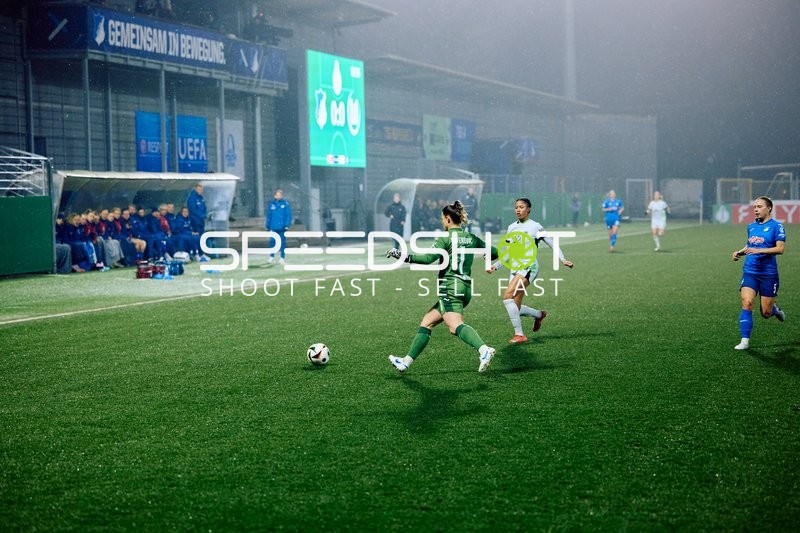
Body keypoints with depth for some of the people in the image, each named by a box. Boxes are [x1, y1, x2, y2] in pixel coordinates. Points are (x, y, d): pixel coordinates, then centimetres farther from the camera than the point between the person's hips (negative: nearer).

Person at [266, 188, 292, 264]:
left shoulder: (286, 204, -2)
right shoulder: (271, 204, 5)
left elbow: (289, 215, -3)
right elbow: (269, 215, 9)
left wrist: (287, 225, -11)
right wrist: (268, 225, 6)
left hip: (282, 227, -2)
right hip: (273, 227, 2)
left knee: (282, 242, 4)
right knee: (272, 241, -1)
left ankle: (283, 257, 11)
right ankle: (272, 257, 10)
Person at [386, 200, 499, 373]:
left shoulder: (446, 238, -4)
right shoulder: (471, 238, 15)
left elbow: (428, 258, -15)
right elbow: (494, 252, 18)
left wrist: (403, 256, -10)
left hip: (450, 286, -8)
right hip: (466, 287, 8)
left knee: (455, 326, -24)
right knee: (427, 322, 14)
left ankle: (484, 349, -47)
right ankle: (406, 361, 16)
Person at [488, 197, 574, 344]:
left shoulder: (535, 226, -1)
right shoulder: (511, 227, 16)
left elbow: (552, 243, 1)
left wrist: (563, 259, -11)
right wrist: (496, 266, 11)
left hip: (528, 267, -6)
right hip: (514, 268, 7)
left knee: (507, 295, -24)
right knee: (515, 308, 1)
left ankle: (519, 334, -19)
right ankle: (539, 314, 33)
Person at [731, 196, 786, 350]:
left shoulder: (776, 226, -6)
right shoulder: (751, 226, 11)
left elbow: (780, 249, -15)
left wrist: (758, 250, -24)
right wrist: (740, 252, 8)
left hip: (768, 274, -4)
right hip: (749, 272, 4)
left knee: (766, 313, 2)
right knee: (747, 303, -17)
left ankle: (775, 309, 40)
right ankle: (745, 341, -13)